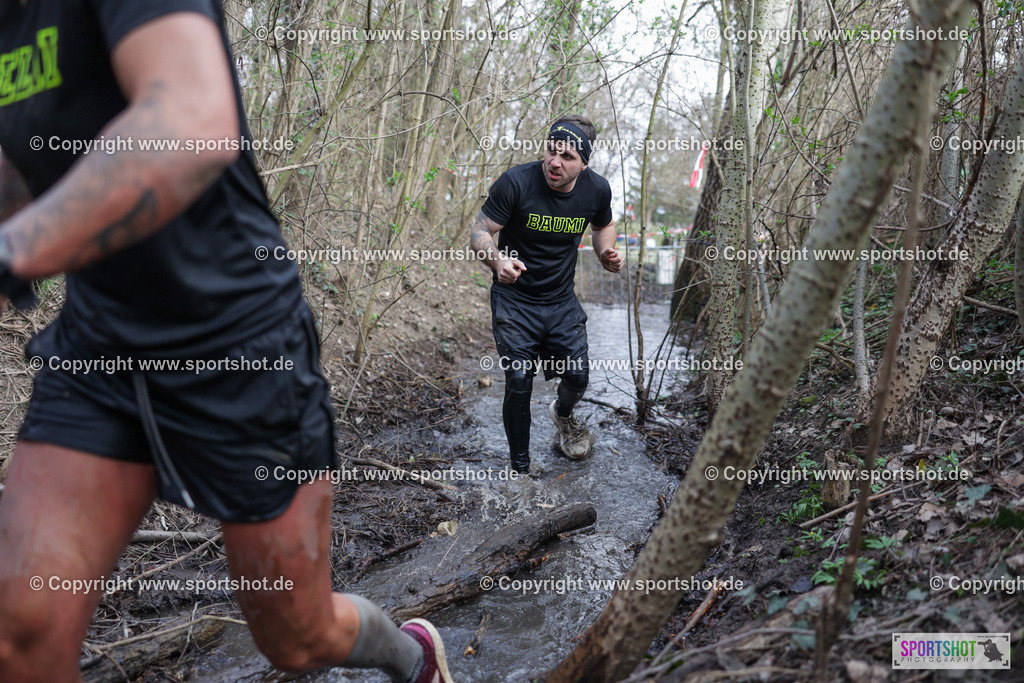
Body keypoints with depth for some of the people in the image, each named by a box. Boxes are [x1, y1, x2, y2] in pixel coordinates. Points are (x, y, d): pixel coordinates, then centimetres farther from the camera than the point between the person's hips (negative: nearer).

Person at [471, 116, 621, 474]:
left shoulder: (597, 189, -8)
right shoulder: (515, 182, -20)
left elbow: (603, 225, 14)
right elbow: (479, 232, -16)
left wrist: (606, 253, -7)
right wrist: (497, 259, -38)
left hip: (563, 301, 3)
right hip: (514, 301, -3)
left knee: (578, 377, 3)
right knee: (519, 385, -3)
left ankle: (563, 414, 43)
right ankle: (519, 468, 18)